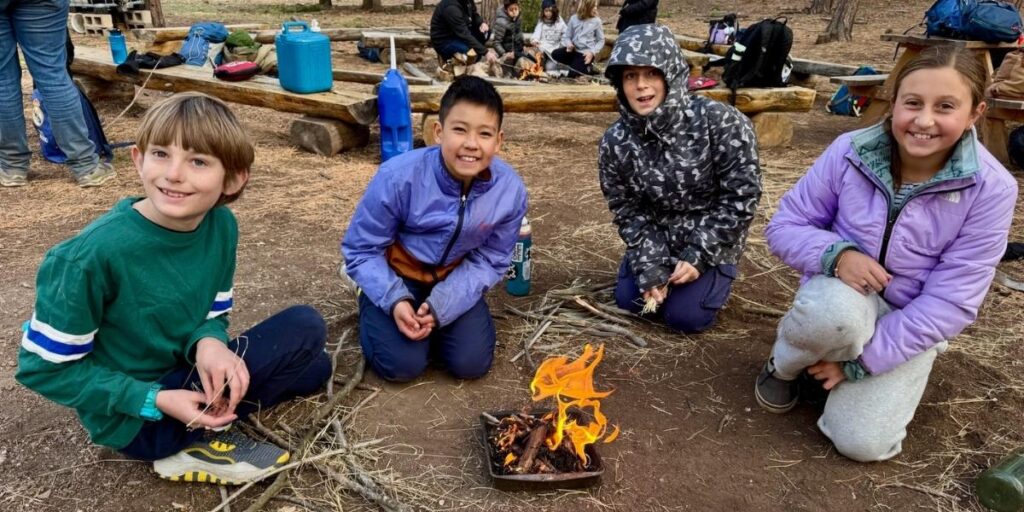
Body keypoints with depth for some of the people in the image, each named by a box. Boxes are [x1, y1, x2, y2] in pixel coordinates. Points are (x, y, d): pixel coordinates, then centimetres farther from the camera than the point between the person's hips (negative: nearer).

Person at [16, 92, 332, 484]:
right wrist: (155, 402, -24)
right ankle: (197, 445, -3)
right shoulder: (95, 253, -26)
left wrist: (208, 344, -22)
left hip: (185, 376, 6)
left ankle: (205, 420, 0)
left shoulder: (221, 225, -10)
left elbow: (213, 314, 2)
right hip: (131, 418, -6)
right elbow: (43, 365, -17)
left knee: (312, 368, 2)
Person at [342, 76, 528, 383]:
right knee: (402, 365, -15)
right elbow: (361, 249, -16)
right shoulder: (399, 177, -30)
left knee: (471, 364, -9)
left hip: (452, 279, 3)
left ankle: (433, 308, 19)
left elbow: (490, 261, -10)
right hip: (396, 275, -2)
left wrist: (442, 305, -23)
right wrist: (394, 300, -30)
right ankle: (371, 302, 15)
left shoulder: (510, 190, -22)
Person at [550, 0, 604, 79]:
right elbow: (567, 36, 7)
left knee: (572, 74, -21)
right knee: (555, 54, -22)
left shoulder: (596, 21, -2)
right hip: (574, 50, 4)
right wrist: (569, 44, -17)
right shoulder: (574, 19, 2)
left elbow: (601, 41, 2)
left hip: (586, 52, -4)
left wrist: (592, 52, -15)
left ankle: (587, 68, 10)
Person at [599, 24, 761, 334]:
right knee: (629, 300, 0)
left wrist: (698, 255, -19)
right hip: (658, 240, 4)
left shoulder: (720, 122, -27)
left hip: (712, 242, -3)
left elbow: (741, 197, -19)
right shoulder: (615, 142, -16)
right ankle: (666, 268, 29)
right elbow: (627, 211, -6)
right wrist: (651, 265, -16)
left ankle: (716, 274, 20)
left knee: (685, 316, -11)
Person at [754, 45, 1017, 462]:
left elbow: (949, 304, -17)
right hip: (842, 294, 0)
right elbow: (783, 228, -8)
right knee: (833, 312, -38)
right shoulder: (850, 151, -16)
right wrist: (837, 254, -30)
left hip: (910, 325, 1)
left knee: (861, 442, -16)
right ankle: (783, 365, -4)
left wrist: (861, 359, -20)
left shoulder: (991, 189, -18)